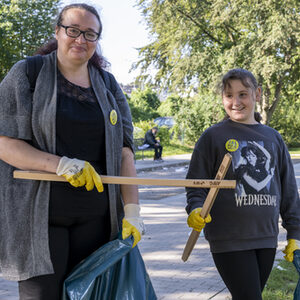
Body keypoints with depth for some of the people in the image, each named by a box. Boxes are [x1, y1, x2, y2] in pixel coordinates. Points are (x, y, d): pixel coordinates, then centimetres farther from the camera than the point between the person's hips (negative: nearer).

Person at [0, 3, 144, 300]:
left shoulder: (108, 86, 12)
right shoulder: (26, 74, 1)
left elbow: (123, 150, 7)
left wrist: (132, 209, -4)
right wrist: (60, 164, -20)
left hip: (95, 216, 3)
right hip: (39, 214, -3)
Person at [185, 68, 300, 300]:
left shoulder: (273, 138, 11)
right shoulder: (213, 137, -1)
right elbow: (196, 183, -1)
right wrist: (195, 209, -21)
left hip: (266, 237, 4)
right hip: (229, 240, -4)